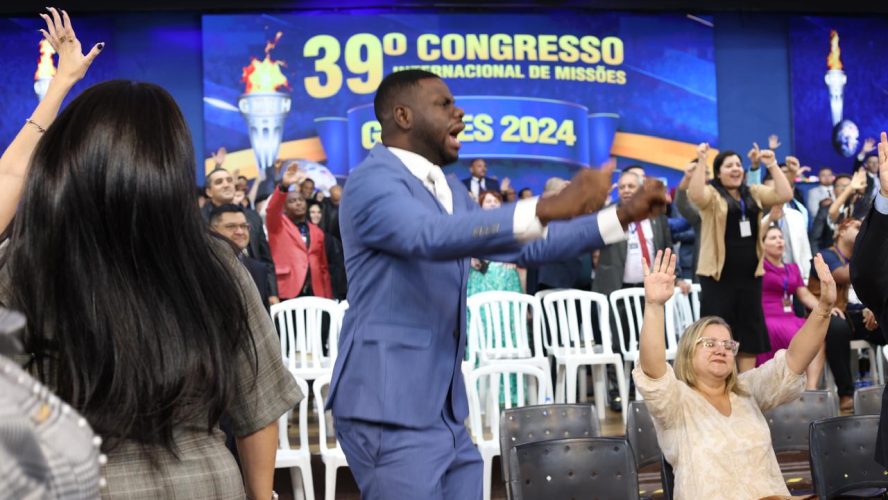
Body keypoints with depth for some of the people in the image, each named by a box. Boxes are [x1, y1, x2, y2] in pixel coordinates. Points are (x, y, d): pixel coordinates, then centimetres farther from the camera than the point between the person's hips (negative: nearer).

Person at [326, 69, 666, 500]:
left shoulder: (449, 190, 17)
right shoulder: (373, 179, -12)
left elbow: (525, 247, 20)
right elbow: (432, 235, -31)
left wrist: (622, 216, 12)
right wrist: (549, 207, -39)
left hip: (445, 410, 9)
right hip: (389, 407, -9)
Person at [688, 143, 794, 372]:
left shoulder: (754, 193, 12)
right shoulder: (711, 194, -3)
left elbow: (785, 195, 3)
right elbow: (695, 195, -25)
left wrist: (772, 165, -3)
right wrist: (701, 161, -28)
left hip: (749, 274, 5)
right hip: (718, 275, -5)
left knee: (750, 331, 10)